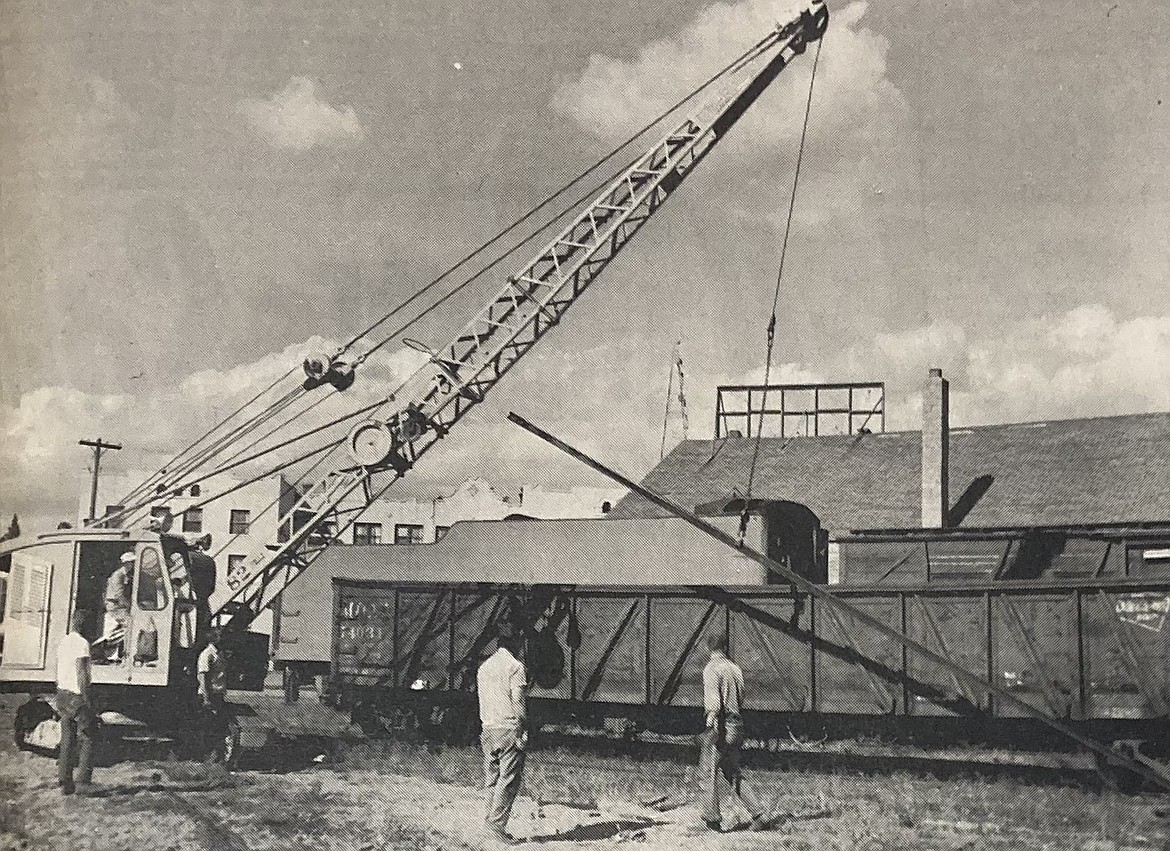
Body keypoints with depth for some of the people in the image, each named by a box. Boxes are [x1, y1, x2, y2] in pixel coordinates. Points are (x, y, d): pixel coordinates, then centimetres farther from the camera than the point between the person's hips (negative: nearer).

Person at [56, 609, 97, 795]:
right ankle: (83, 780, -5)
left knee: (67, 740, 10)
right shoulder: (82, 643, -14)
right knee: (87, 737, 0)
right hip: (76, 696, -8)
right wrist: (86, 699, -16)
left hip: (62, 694, 8)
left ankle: (65, 782, 10)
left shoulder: (63, 642, 12)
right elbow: (81, 674, -19)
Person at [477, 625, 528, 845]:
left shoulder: (484, 667, 15)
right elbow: (518, 702, -11)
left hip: (488, 729, 7)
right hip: (509, 728, -7)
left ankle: (492, 815, 9)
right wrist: (523, 731, -8)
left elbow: (482, 702, 16)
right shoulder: (515, 667, -7)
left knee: (492, 777, 10)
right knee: (509, 777, -7)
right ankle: (497, 820, -14)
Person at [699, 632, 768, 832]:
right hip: (736, 724, 7)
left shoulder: (711, 669, -11)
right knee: (733, 774, 15)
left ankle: (713, 818, 9)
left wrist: (712, 726, -22)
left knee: (710, 771, 5)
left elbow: (714, 702, -20)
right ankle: (757, 814, 7)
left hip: (719, 725, -7)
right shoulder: (735, 668, 10)